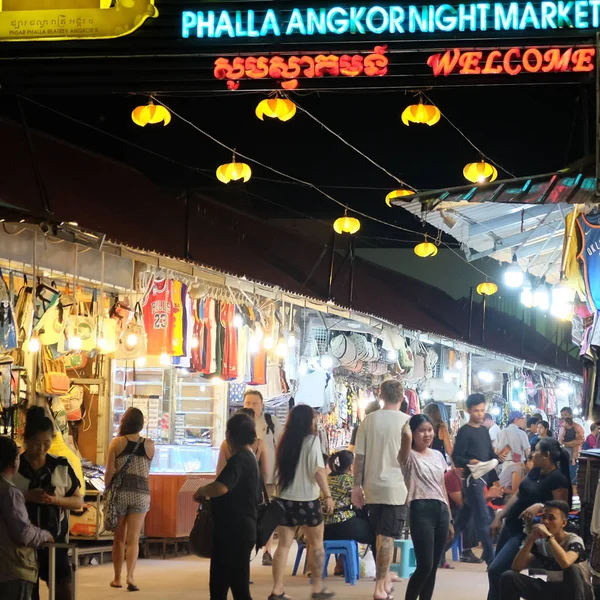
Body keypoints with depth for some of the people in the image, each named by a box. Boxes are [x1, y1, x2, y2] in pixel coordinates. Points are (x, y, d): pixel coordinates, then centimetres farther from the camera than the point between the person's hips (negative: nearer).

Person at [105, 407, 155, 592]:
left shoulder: (117, 442, -3)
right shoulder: (149, 444, 2)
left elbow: (109, 473, -4)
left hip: (120, 492, 0)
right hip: (141, 493, 0)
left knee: (119, 538, 13)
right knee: (133, 539, -2)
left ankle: (117, 578, 19)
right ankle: (130, 576, -20)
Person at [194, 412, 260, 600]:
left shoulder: (239, 459, -18)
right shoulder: (248, 457, 15)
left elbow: (221, 487, -34)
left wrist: (201, 491, -14)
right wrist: (207, 492, 10)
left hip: (235, 531, -10)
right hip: (235, 530, 10)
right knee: (218, 584, 16)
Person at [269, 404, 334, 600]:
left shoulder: (285, 441, 8)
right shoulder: (312, 440, -10)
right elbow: (318, 470, -16)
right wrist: (328, 495, -12)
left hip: (284, 498, 5)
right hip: (306, 499, -5)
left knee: (284, 544, 6)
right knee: (316, 543, 11)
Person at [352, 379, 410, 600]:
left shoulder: (369, 420, 2)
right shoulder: (407, 422, -6)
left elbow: (359, 456, 2)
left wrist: (357, 486, 9)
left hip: (372, 486, 3)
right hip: (396, 487, -3)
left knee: (380, 534, 17)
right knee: (387, 537, -2)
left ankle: (385, 576, 25)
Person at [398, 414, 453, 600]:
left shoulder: (438, 456, 17)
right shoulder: (410, 456, -2)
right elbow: (406, 435, -24)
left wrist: (449, 519, 19)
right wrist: (407, 426, -1)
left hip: (441, 510, 6)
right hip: (421, 510, -6)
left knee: (433, 566, 6)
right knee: (425, 565, -12)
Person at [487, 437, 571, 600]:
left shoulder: (558, 479, -18)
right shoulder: (535, 471, 6)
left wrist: (540, 506, -35)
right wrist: (499, 516, 6)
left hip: (526, 532, -8)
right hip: (511, 525, 8)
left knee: (496, 571, -14)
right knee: (498, 572, 13)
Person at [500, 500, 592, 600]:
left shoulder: (574, 541, -18)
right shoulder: (539, 542, -3)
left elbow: (565, 563, -42)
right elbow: (516, 567, -14)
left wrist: (549, 536, -35)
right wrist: (531, 539, -23)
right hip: (552, 590, 5)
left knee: (571, 568, -38)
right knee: (509, 577, -15)